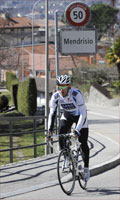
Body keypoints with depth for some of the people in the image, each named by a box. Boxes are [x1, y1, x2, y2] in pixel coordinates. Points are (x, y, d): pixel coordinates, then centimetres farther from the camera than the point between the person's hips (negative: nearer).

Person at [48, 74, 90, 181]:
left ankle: (86, 168, 9)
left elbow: (83, 113, -36)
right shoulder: (56, 96, -23)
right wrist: (50, 129, -26)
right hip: (67, 115, 3)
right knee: (61, 136, -21)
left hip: (79, 116, -3)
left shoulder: (76, 94, -35)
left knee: (83, 144, -6)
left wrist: (77, 130, -43)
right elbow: (52, 113, -15)